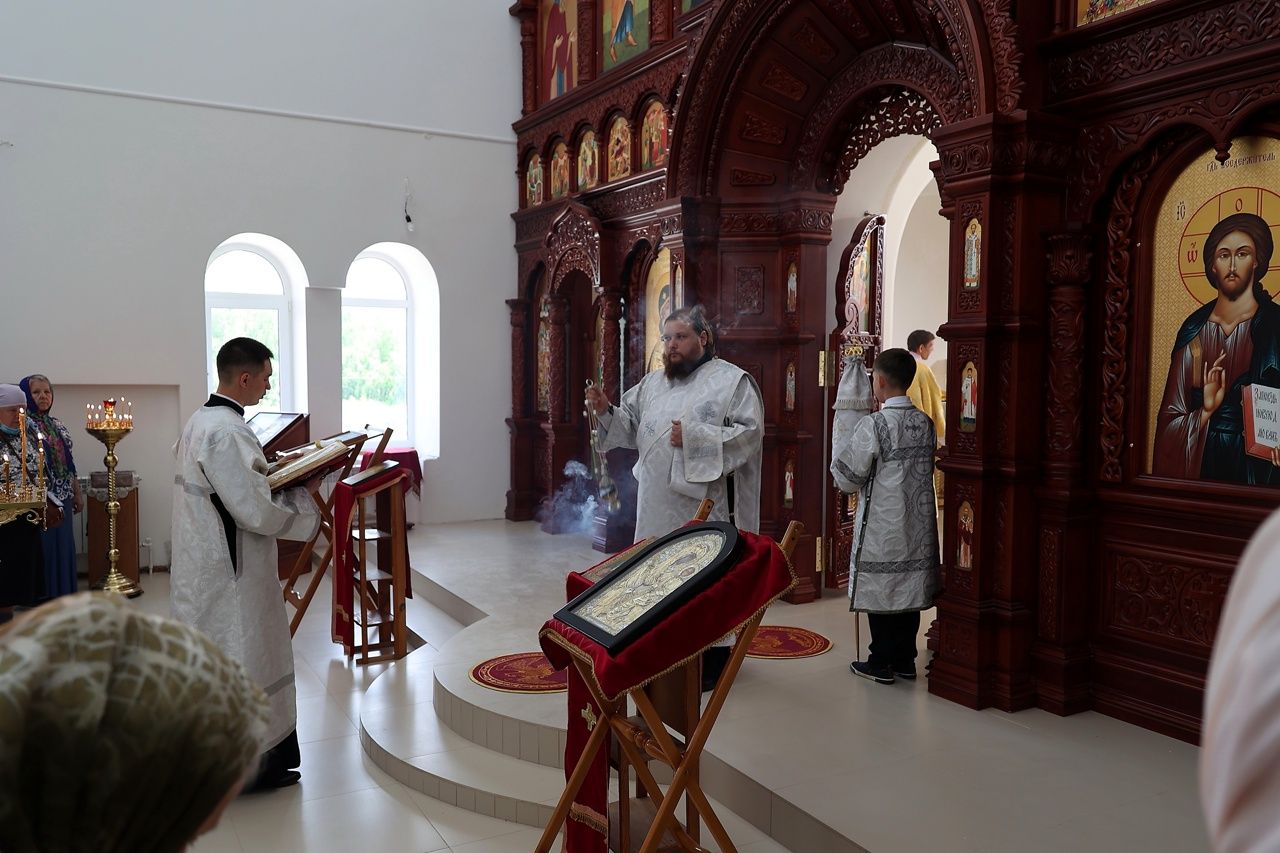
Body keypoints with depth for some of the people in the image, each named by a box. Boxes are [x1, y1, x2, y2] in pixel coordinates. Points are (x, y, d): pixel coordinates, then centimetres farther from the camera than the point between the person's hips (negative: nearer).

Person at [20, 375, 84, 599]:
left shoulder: (58, 426, 13)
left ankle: (63, 595, 21)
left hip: (62, 498, 7)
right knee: (43, 548, -2)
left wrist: (77, 493, 16)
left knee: (63, 546, 11)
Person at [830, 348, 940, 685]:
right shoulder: (925, 423, 2)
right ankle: (905, 659, 22)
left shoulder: (872, 425, -17)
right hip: (917, 523, 6)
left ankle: (881, 663, 12)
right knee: (909, 588, 13)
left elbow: (847, 479, -12)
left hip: (882, 525, -6)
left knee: (881, 589, 4)